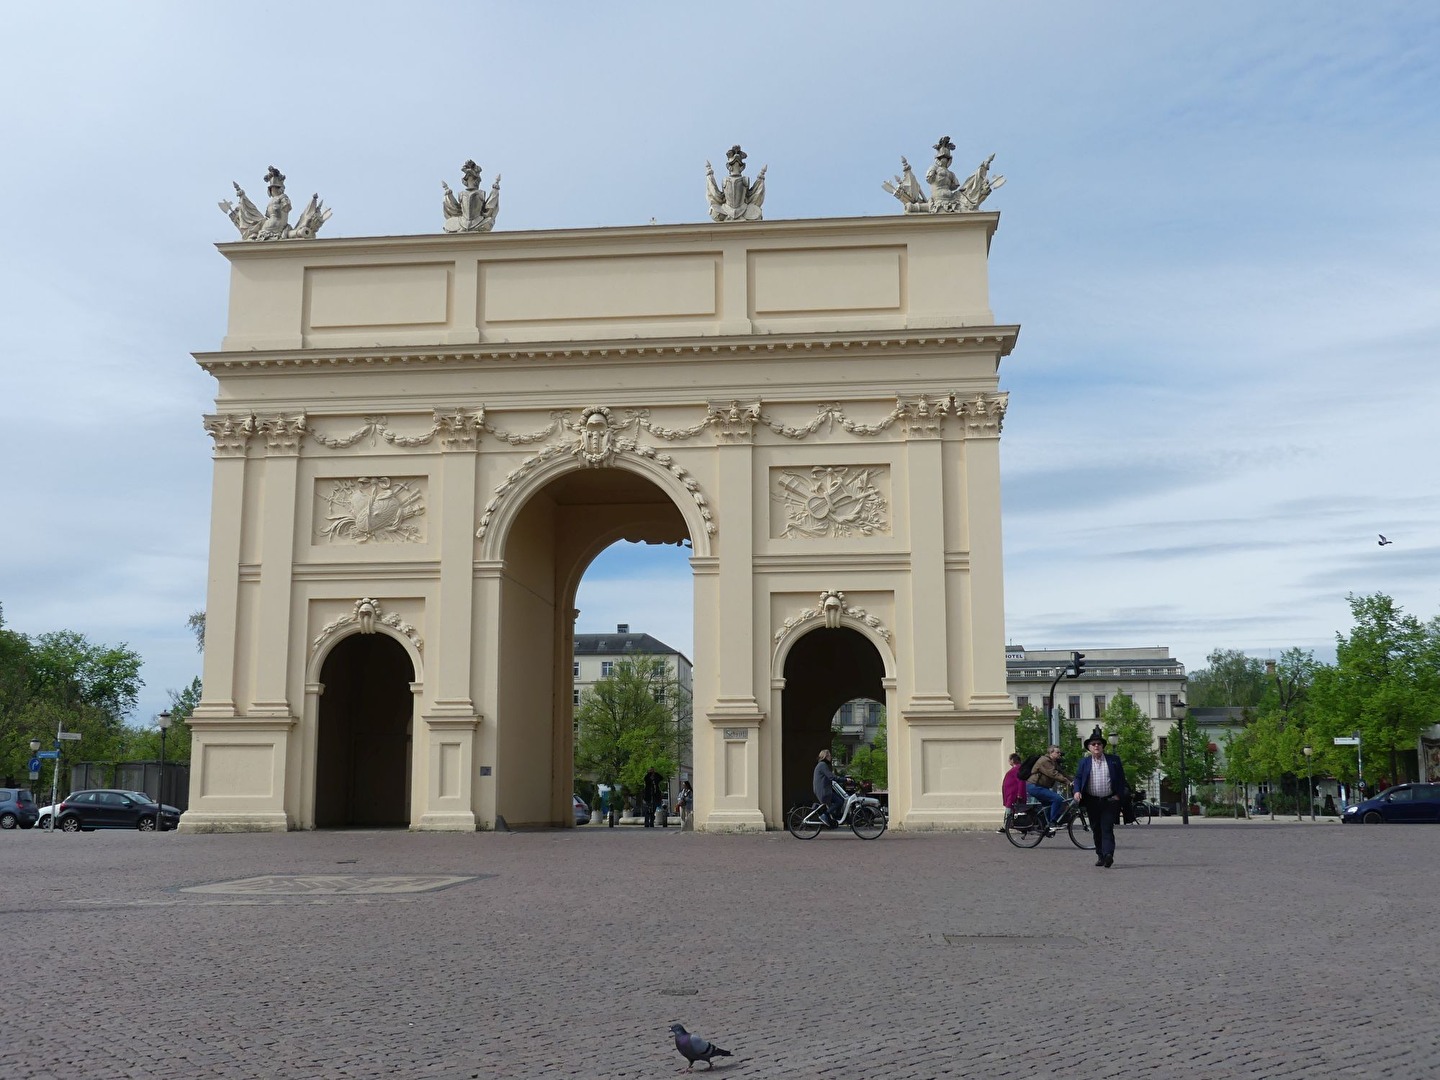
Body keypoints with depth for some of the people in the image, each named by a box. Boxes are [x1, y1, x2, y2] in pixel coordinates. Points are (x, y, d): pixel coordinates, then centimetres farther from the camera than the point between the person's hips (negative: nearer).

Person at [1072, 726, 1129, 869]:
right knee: (1096, 830, 9)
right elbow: (1078, 778, 5)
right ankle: (1100, 856, 18)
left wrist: (1119, 795, -4)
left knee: (1107, 829, -11)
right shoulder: (1084, 762, 8)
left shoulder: (1113, 760, 4)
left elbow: (1121, 779, 6)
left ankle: (1108, 854, -19)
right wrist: (1077, 791, -12)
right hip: (1092, 802, 2)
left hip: (1110, 800, -2)